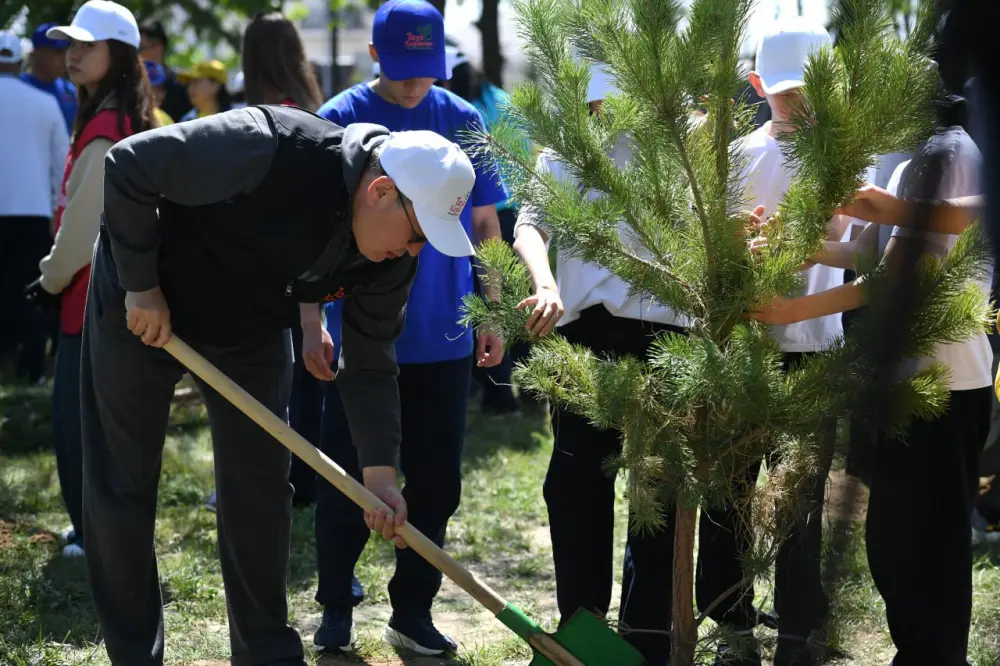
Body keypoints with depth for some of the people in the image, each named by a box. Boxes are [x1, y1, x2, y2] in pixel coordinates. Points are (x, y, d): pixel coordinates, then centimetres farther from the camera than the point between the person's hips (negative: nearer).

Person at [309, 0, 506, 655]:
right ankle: (337, 606, 20)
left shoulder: (463, 121, 3)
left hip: (445, 337, 2)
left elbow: (484, 225, 10)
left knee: (436, 480, 7)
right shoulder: (339, 121, -4)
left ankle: (412, 611, 19)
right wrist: (312, 323, -10)